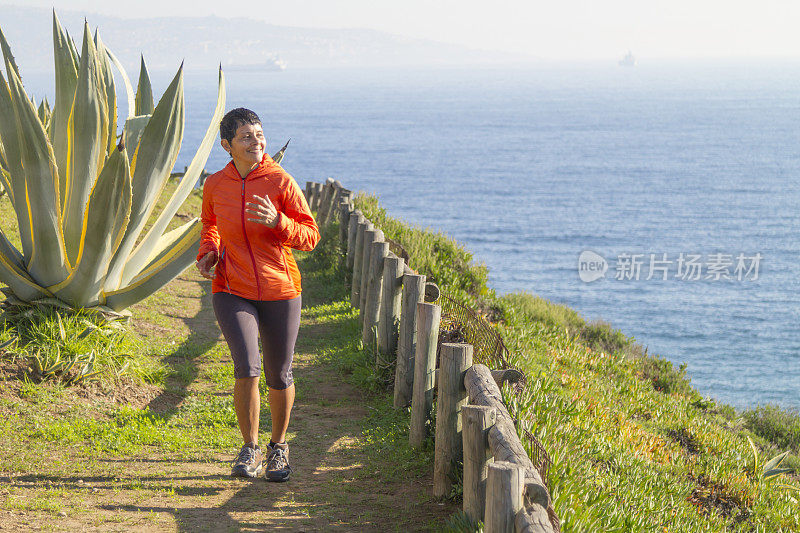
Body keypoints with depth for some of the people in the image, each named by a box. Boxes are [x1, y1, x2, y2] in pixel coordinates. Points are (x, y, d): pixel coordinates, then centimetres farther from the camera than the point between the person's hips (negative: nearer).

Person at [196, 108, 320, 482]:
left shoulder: (281, 182, -8)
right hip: (232, 291, 0)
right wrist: (207, 253, 3)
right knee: (246, 369, -17)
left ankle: (278, 446, 33)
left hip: (280, 291, 0)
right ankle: (250, 448, 4)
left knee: (279, 377, 9)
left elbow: (310, 236, -6)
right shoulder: (215, 185, -1)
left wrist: (277, 221, -23)